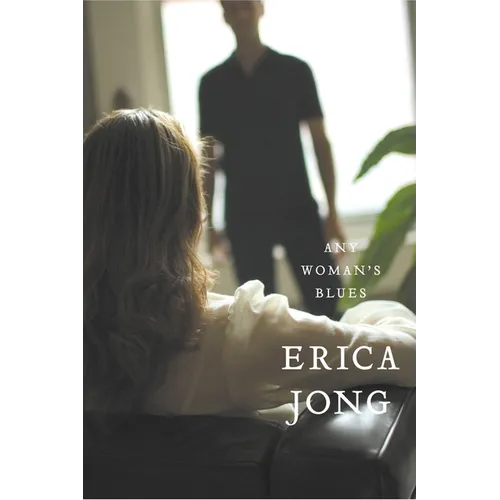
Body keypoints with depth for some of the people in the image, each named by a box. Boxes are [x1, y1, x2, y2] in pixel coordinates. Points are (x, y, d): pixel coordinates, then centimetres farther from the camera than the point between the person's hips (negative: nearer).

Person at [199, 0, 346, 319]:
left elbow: (320, 141, 1)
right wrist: (209, 222, 4)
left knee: (326, 299, -4)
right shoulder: (213, 83, 5)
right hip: (243, 214, 1)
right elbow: (209, 156, 8)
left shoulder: (295, 71, 1)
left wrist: (332, 210, -4)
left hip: (298, 207, -1)